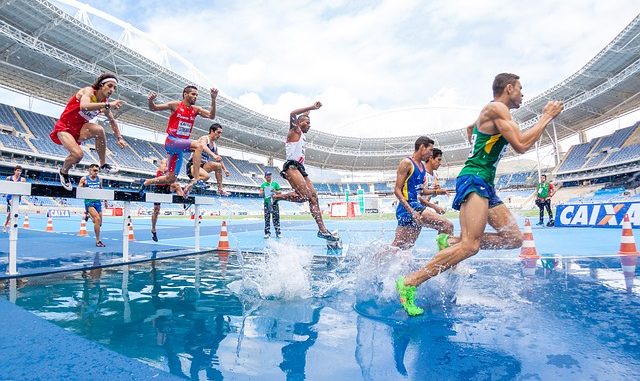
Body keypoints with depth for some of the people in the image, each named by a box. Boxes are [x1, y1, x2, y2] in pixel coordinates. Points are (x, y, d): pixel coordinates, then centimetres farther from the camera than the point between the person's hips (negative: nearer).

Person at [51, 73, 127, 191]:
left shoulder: (105, 102, 1)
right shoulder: (89, 91, -18)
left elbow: (112, 120, 17)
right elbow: (84, 106, -41)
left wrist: (119, 138, 12)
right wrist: (107, 105, -48)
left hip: (79, 130, 5)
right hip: (64, 128, -5)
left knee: (99, 130, -29)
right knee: (78, 154, -28)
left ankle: (103, 164, -13)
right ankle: (63, 172, 7)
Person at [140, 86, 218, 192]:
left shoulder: (196, 110, 8)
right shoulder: (175, 105, -3)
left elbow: (211, 115, -5)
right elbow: (153, 108, -1)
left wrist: (213, 100, -15)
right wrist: (150, 101, -23)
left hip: (180, 148, 6)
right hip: (171, 141, -6)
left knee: (171, 179, 10)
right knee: (198, 145, -30)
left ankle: (145, 183, 33)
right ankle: (195, 179, -34)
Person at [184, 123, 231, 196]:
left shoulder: (214, 145, 13)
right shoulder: (204, 138, -9)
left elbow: (219, 159, 23)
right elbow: (204, 147, -33)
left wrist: (225, 169, 12)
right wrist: (213, 155, -49)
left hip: (202, 165, 8)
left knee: (218, 166, -10)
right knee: (206, 176, -32)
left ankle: (220, 189, -7)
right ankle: (188, 188, -14)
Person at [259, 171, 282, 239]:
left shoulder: (275, 183, 9)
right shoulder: (263, 185, 10)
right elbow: (260, 194, 3)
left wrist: (275, 191, -10)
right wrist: (263, 192, -18)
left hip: (274, 203, -1)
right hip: (266, 203, 1)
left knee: (276, 218, -3)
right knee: (267, 218, 0)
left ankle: (278, 233, 1)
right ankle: (267, 233, 6)